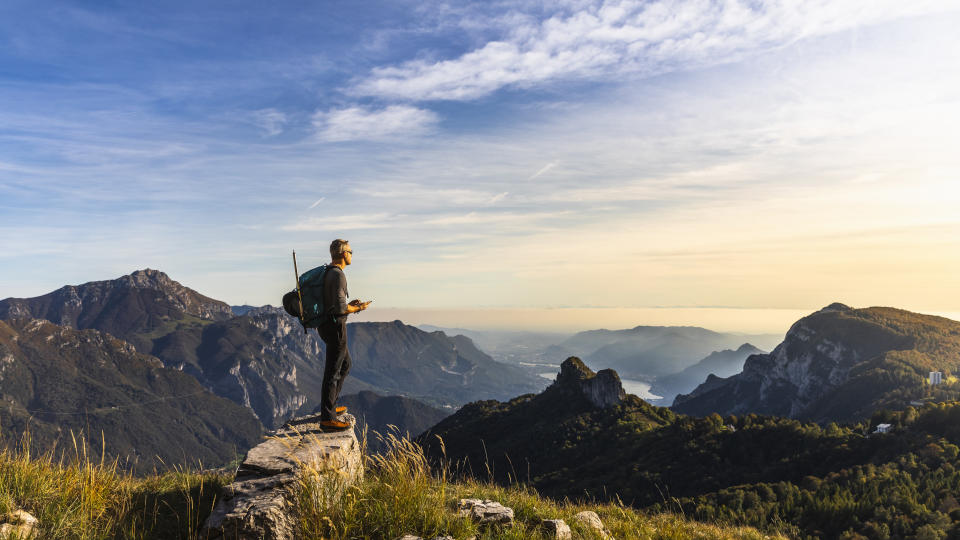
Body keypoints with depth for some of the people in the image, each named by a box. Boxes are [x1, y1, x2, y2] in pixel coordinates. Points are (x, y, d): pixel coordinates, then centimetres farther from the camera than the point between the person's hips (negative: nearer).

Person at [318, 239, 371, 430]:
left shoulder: (327, 272, 14)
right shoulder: (338, 275, -18)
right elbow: (340, 308, -23)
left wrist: (350, 304, 15)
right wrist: (358, 308, -5)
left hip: (326, 326, 10)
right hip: (335, 326, -10)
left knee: (345, 364, 23)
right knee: (333, 371, -7)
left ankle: (329, 406, 28)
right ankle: (327, 418, -4)